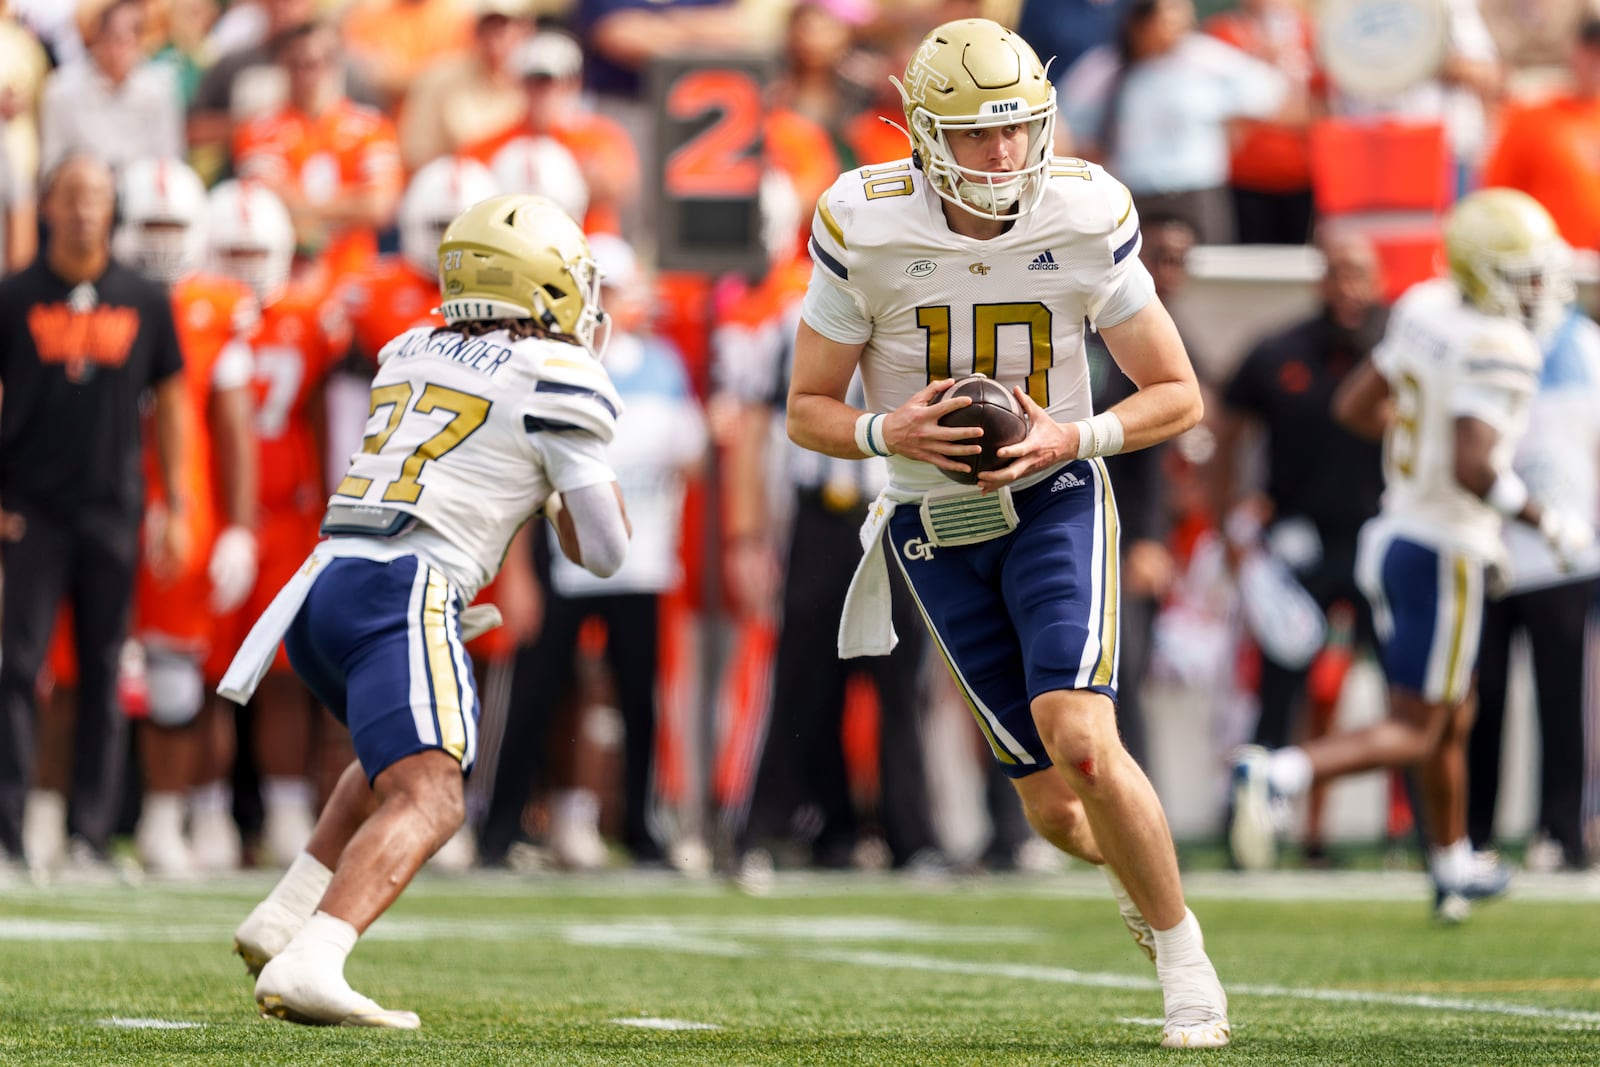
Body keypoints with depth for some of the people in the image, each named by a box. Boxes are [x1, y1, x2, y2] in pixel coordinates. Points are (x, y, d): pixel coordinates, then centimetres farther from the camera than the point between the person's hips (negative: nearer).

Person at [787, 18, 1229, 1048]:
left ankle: (1183, 956, -4)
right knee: (1056, 804, 3)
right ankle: (1142, 873, 39)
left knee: (1081, 740, -24)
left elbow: (1179, 396, -4)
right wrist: (890, 432, -26)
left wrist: (1072, 438, -22)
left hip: (1055, 499, -1)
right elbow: (809, 411, -4)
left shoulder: (1086, 220, -14)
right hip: (937, 526, 1)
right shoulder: (867, 231, -15)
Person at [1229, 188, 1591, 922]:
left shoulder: (1425, 310, 2)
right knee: (1413, 733, -1)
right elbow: (1474, 470, -30)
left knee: (1453, 718, 23)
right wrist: (1548, 524, -17)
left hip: (1394, 533, 9)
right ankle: (1281, 774, -19)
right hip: (1447, 553, -9)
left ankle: (1454, 868, 36)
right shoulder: (1498, 351, -21)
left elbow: (1353, 407, 11)